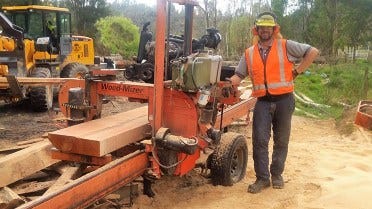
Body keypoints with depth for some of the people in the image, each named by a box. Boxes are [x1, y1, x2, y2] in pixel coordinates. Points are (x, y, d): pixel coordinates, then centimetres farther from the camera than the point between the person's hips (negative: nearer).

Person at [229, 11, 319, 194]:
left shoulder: (286, 46, -2)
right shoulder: (249, 53, 8)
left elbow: (313, 52, -1)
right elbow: (238, 76, 8)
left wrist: (296, 72, -5)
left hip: (284, 100, -1)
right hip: (263, 102, 2)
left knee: (281, 140, 10)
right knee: (260, 140, -4)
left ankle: (277, 174, 24)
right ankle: (262, 178, 6)